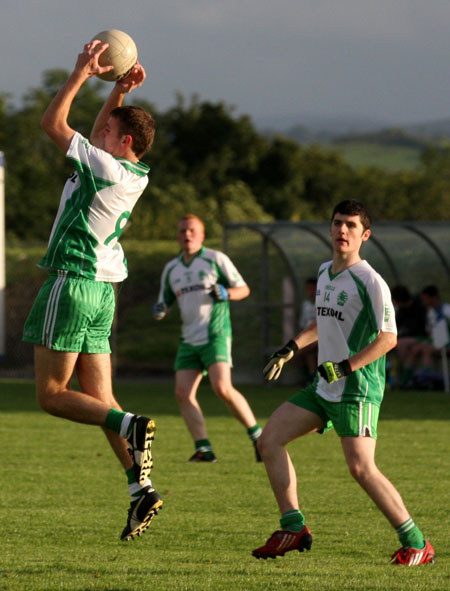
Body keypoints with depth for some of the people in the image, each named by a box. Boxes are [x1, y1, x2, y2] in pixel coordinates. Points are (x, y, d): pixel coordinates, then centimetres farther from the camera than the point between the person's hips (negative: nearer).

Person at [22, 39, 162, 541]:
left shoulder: (104, 168, -16)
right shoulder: (132, 174, 8)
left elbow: (52, 122, -10)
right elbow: (98, 136, 27)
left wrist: (81, 74, -4)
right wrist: (119, 90, 18)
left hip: (71, 282, -9)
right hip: (101, 291, 9)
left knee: (52, 395, -4)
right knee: (98, 399, 6)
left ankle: (132, 426, -22)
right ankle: (140, 486, -5)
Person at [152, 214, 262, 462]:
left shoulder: (216, 259, -2)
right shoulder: (171, 269, 13)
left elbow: (243, 289, 2)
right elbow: (165, 301, 21)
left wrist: (226, 293, -19)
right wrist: (159, 311, -3)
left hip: (215, 336, -6)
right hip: (189, 340, 6)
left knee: (222, 388, -22)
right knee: (183, 394, -8)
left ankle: (258, 436, -9)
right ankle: (203, 448, -7)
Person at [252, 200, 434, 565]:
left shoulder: (369, 281, -13)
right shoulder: (325, 273, 13)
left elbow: (388, 338, -17)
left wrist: (345, 367, -23)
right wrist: (290, 349, 22)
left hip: (357, 389, -9)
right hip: (324, 388, 9)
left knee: (360, 467, -19)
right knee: (270, 439, 3)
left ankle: (416, 545, -9)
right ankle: (294, 529, 7)